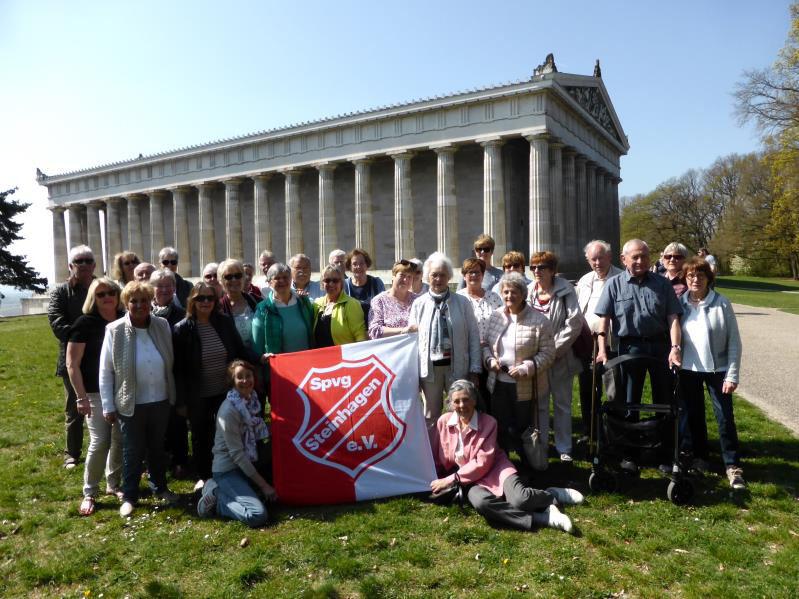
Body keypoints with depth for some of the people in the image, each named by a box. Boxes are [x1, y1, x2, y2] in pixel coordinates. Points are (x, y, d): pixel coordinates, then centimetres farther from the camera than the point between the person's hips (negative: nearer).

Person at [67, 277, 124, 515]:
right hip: (96, 392, -4)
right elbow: (72, 364, -9)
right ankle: (89, 493, 11)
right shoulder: (85, 322, -9)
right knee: (100, 442, -6)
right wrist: (81, 397, -14)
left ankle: (114, 484, 27)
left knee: (120, 440, 9)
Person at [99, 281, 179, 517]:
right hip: (131, 404, -3)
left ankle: (160, 487, 36)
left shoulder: (163, 326, -3)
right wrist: (108, 406, -6)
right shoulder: (115, 330, -11)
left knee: (158, 447, 18)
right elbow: (105, 371, -6)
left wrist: (174, 395, 7)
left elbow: (170, 362, 5)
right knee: (133, 452, 10)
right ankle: (129, 496, 27)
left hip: (161, 401, 3)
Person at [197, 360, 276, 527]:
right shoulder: (229, 409, -20)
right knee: (258, 515, -22)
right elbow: (236, 454, -19)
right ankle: (217, 497, 0)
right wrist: (263, 484, -15)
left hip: (245, 465, 8)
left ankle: (217, 488, 13)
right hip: (228, 470, -8)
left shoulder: (252, 400, 2)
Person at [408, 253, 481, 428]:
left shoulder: (462, 303, 1)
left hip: (457, 366, -1)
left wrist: (475, 369, -3)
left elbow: (474, 336, 1)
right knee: (431, 416, 12)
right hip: (430, 367, 1)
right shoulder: (419, 304, 3)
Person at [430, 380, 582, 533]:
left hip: (494, 470, -1)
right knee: (480, 503, -35)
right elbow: (437, 458, 9)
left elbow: (482, 463, -13)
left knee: (520, 499, -32)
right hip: (470, 481, 2)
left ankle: (554, 495, 3)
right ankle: (544, 518, -27)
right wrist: (439, 482, -4)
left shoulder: (488, 423, -9)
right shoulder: (443, 422, -1)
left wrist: (452, 479, -16)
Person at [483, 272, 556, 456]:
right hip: (498, 384, 4)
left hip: (525, 387, -4)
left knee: (523, 428, 11)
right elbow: (485, 344, 12)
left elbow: (547, 353, -11)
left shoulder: (538, 320, -11)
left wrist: (526, 368, -21)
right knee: (500, 426, 15)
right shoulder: (495, 316, 3)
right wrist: (489, 359, -7)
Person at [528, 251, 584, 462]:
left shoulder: (565, 291, -6)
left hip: (560, 358, -2)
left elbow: (575, 322, -11)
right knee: (539, 404, 9)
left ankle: (564, 448, 19)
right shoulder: (528, 292, 2)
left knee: (562, 404, 8)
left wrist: (555, 348, -13)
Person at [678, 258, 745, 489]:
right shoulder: (680, 303, -1)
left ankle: (733, 466, 13)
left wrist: (732, 374, -10)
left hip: (717, 369, -2)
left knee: (725, 417, 1)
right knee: (692, 416, 12)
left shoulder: (721, 303, -8)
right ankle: (699, 458, 28)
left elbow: (734, 341, -6)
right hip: (688, 370, 2)